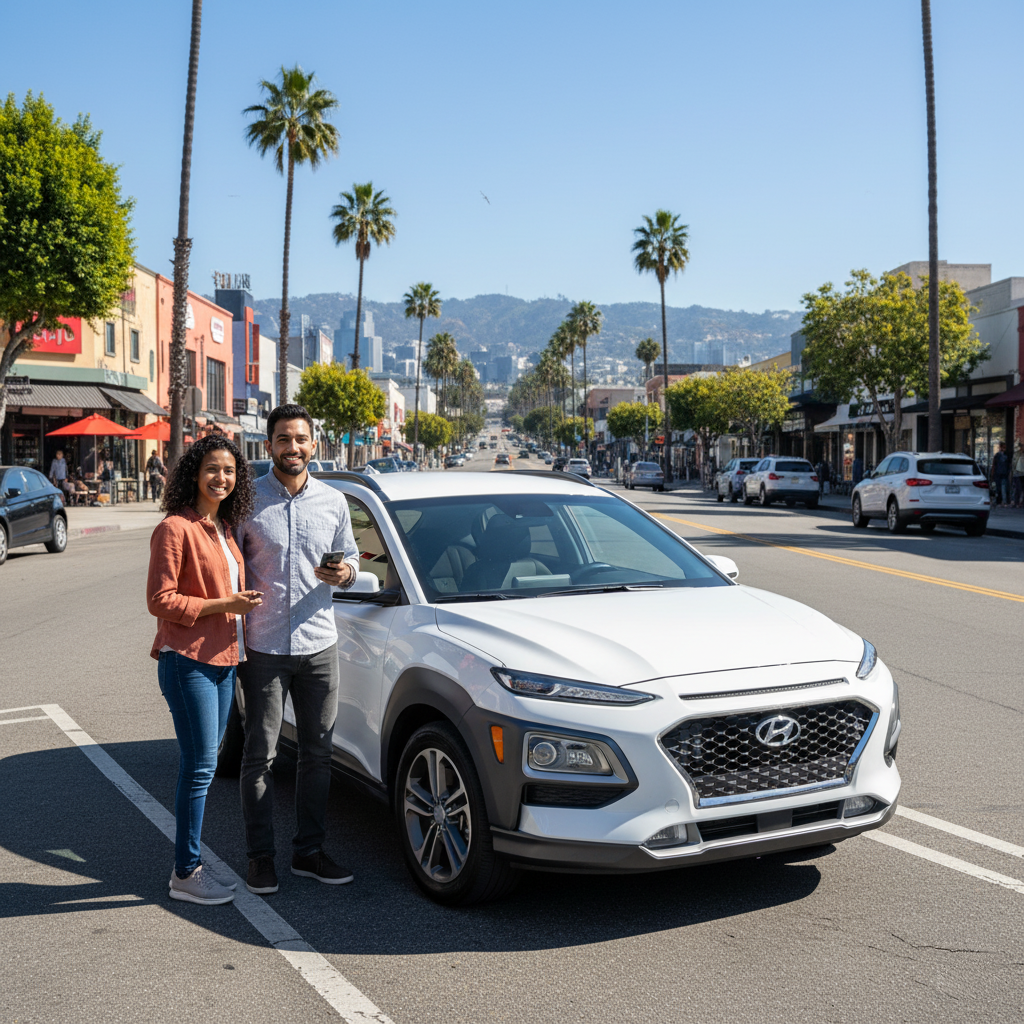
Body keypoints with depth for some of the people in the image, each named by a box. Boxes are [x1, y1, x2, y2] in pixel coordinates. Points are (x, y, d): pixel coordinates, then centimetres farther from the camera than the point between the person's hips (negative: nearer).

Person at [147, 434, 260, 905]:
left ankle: (189, 864, 22)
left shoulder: (224, 529, 14)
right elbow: (160, 601, -15)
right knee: (200, 766, -6)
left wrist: (242, 603, 10)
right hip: (187, 660, -8)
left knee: (204, 764, 12)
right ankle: (185, 874, 4)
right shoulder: (176, 529, -12)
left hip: (222, 659, 8)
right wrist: (223, 604, -17)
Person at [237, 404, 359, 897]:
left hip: (319, 643, 3)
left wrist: (345, 572, -7)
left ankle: (308, 851, 22)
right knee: (259, 754, 3)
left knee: (317, 752, 9)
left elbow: (350, 556, 16)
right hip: (262, 647, -3)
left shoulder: (334, 501, 7)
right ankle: (260, 855, 16)